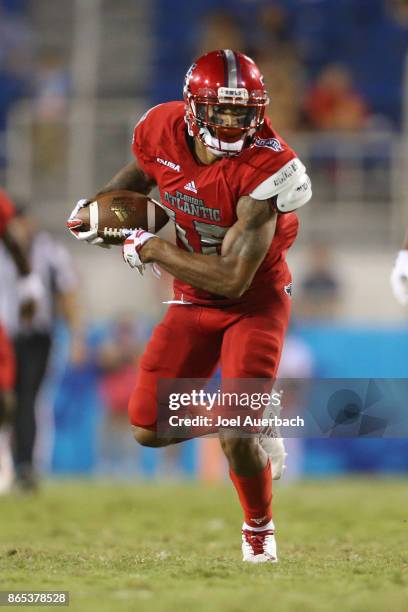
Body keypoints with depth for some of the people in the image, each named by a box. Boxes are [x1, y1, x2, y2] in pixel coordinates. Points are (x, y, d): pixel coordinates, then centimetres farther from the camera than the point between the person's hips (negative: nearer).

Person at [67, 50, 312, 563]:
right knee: (149, 429, -2)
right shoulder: (163, 131, -14)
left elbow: (233, 280, -30)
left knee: (236, 439, -19)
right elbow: (143, 169, 16)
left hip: (255, 301, -5)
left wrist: (151, 249, -23)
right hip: (193, 302, 5)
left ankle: (259, 526, 12)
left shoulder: (264, 168, -30)